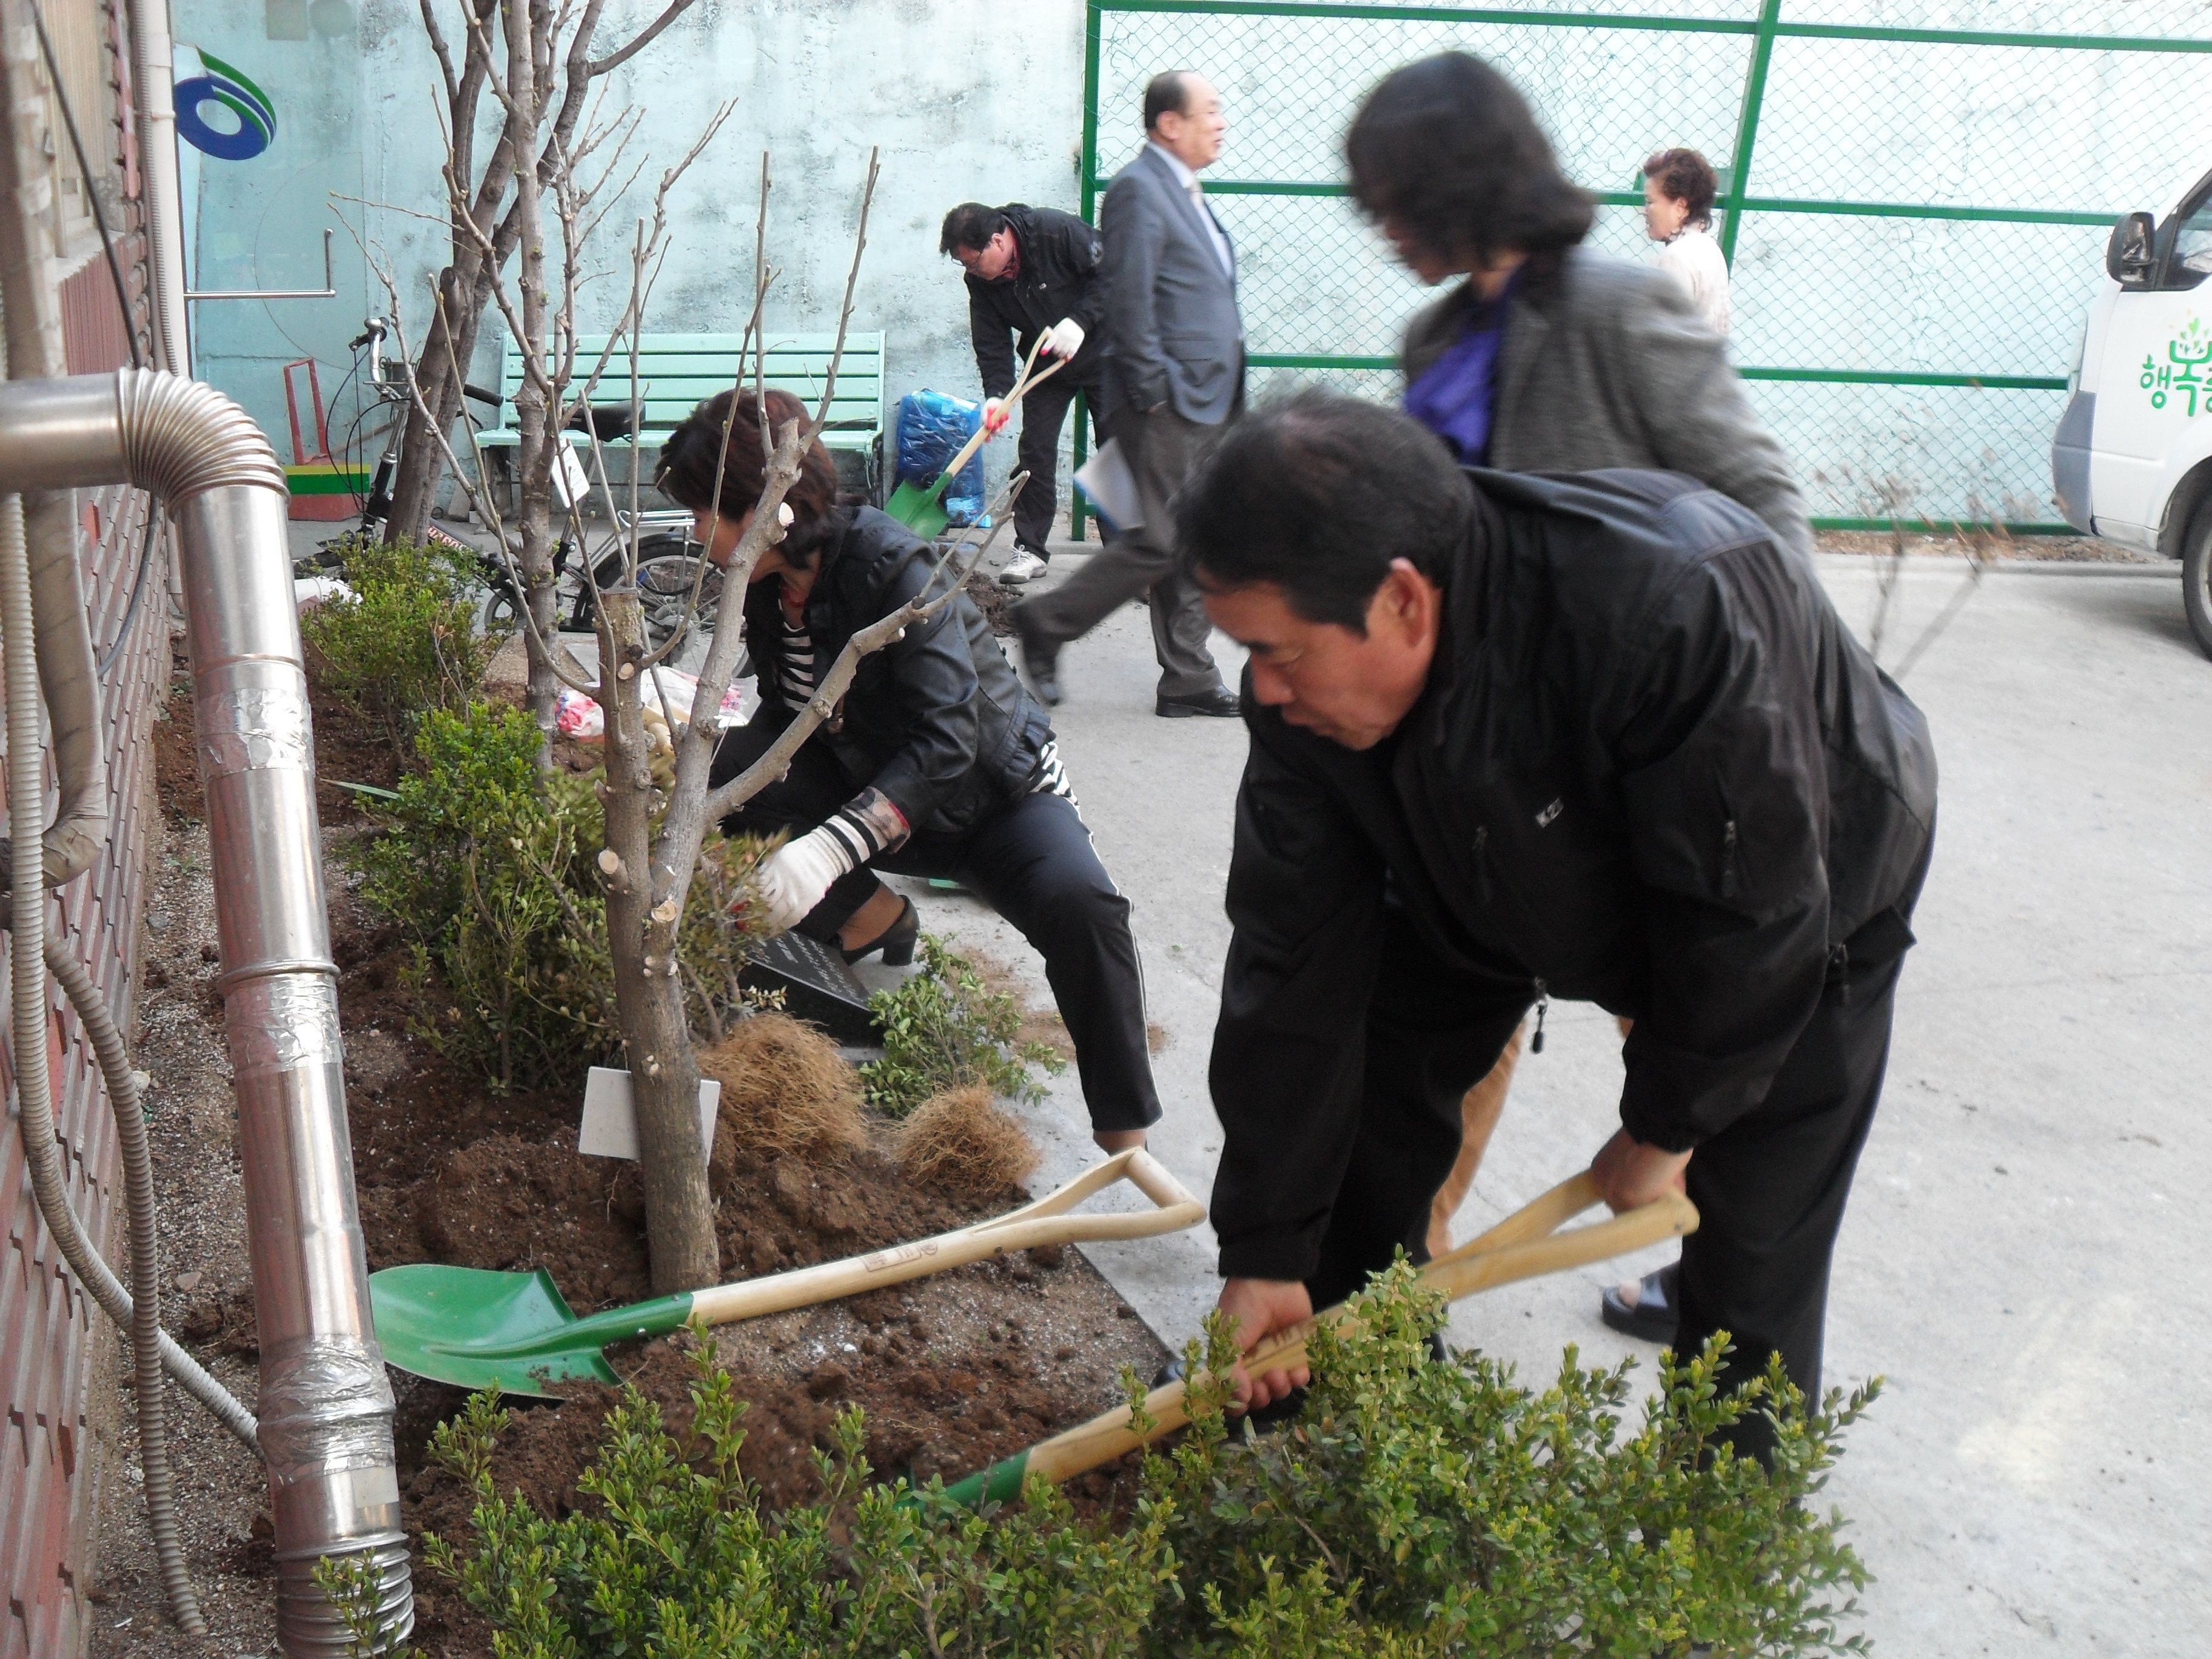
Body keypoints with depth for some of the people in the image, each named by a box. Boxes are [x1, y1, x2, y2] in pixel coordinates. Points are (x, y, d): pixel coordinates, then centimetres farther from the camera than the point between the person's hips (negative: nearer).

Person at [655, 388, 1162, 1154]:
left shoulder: (891, 567, -27)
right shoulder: (764, 585, -5)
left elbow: (946, 741, -35)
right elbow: (790, 719, 2)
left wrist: (829, 848, -46)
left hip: (994, 790, -6)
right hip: (871, 789, 6)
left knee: (1077, 900, -36)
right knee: (723, 765, -20)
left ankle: (1127, 1137, -21)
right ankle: (872, 919, 3)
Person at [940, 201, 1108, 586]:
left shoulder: (1058, 231, -26)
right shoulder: (981, 281, -9)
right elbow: (991, 344, -6)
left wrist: (1079, 321, -29)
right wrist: (995, 394, -21)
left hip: (1102, 353, -4)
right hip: (1046, 364, 4)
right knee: (1036, 451, -3)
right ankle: (1030, 549, 5)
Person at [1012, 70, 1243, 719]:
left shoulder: (1185, 192, 20)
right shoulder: (1138, 190, -11)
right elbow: (1129, 301, -17)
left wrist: (1228, 398, 18)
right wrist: (1155, 393, -19)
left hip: (1209, 400, 10)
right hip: (1168, 402, -9)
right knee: (1161, 541, -9)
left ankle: (1189, 682, 14)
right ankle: (1045, 624, 5)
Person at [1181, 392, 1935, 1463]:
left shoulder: (1680, 605, -45)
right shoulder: (1309, 689, -26)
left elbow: (1748, 915, -32)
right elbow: (1293, 964, -20)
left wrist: (1665, 1127, -17)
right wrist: (1266, 1252, -17)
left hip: (1808, 902, -4)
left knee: (1752, 1270, -8)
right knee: (1358, 1086, 2)